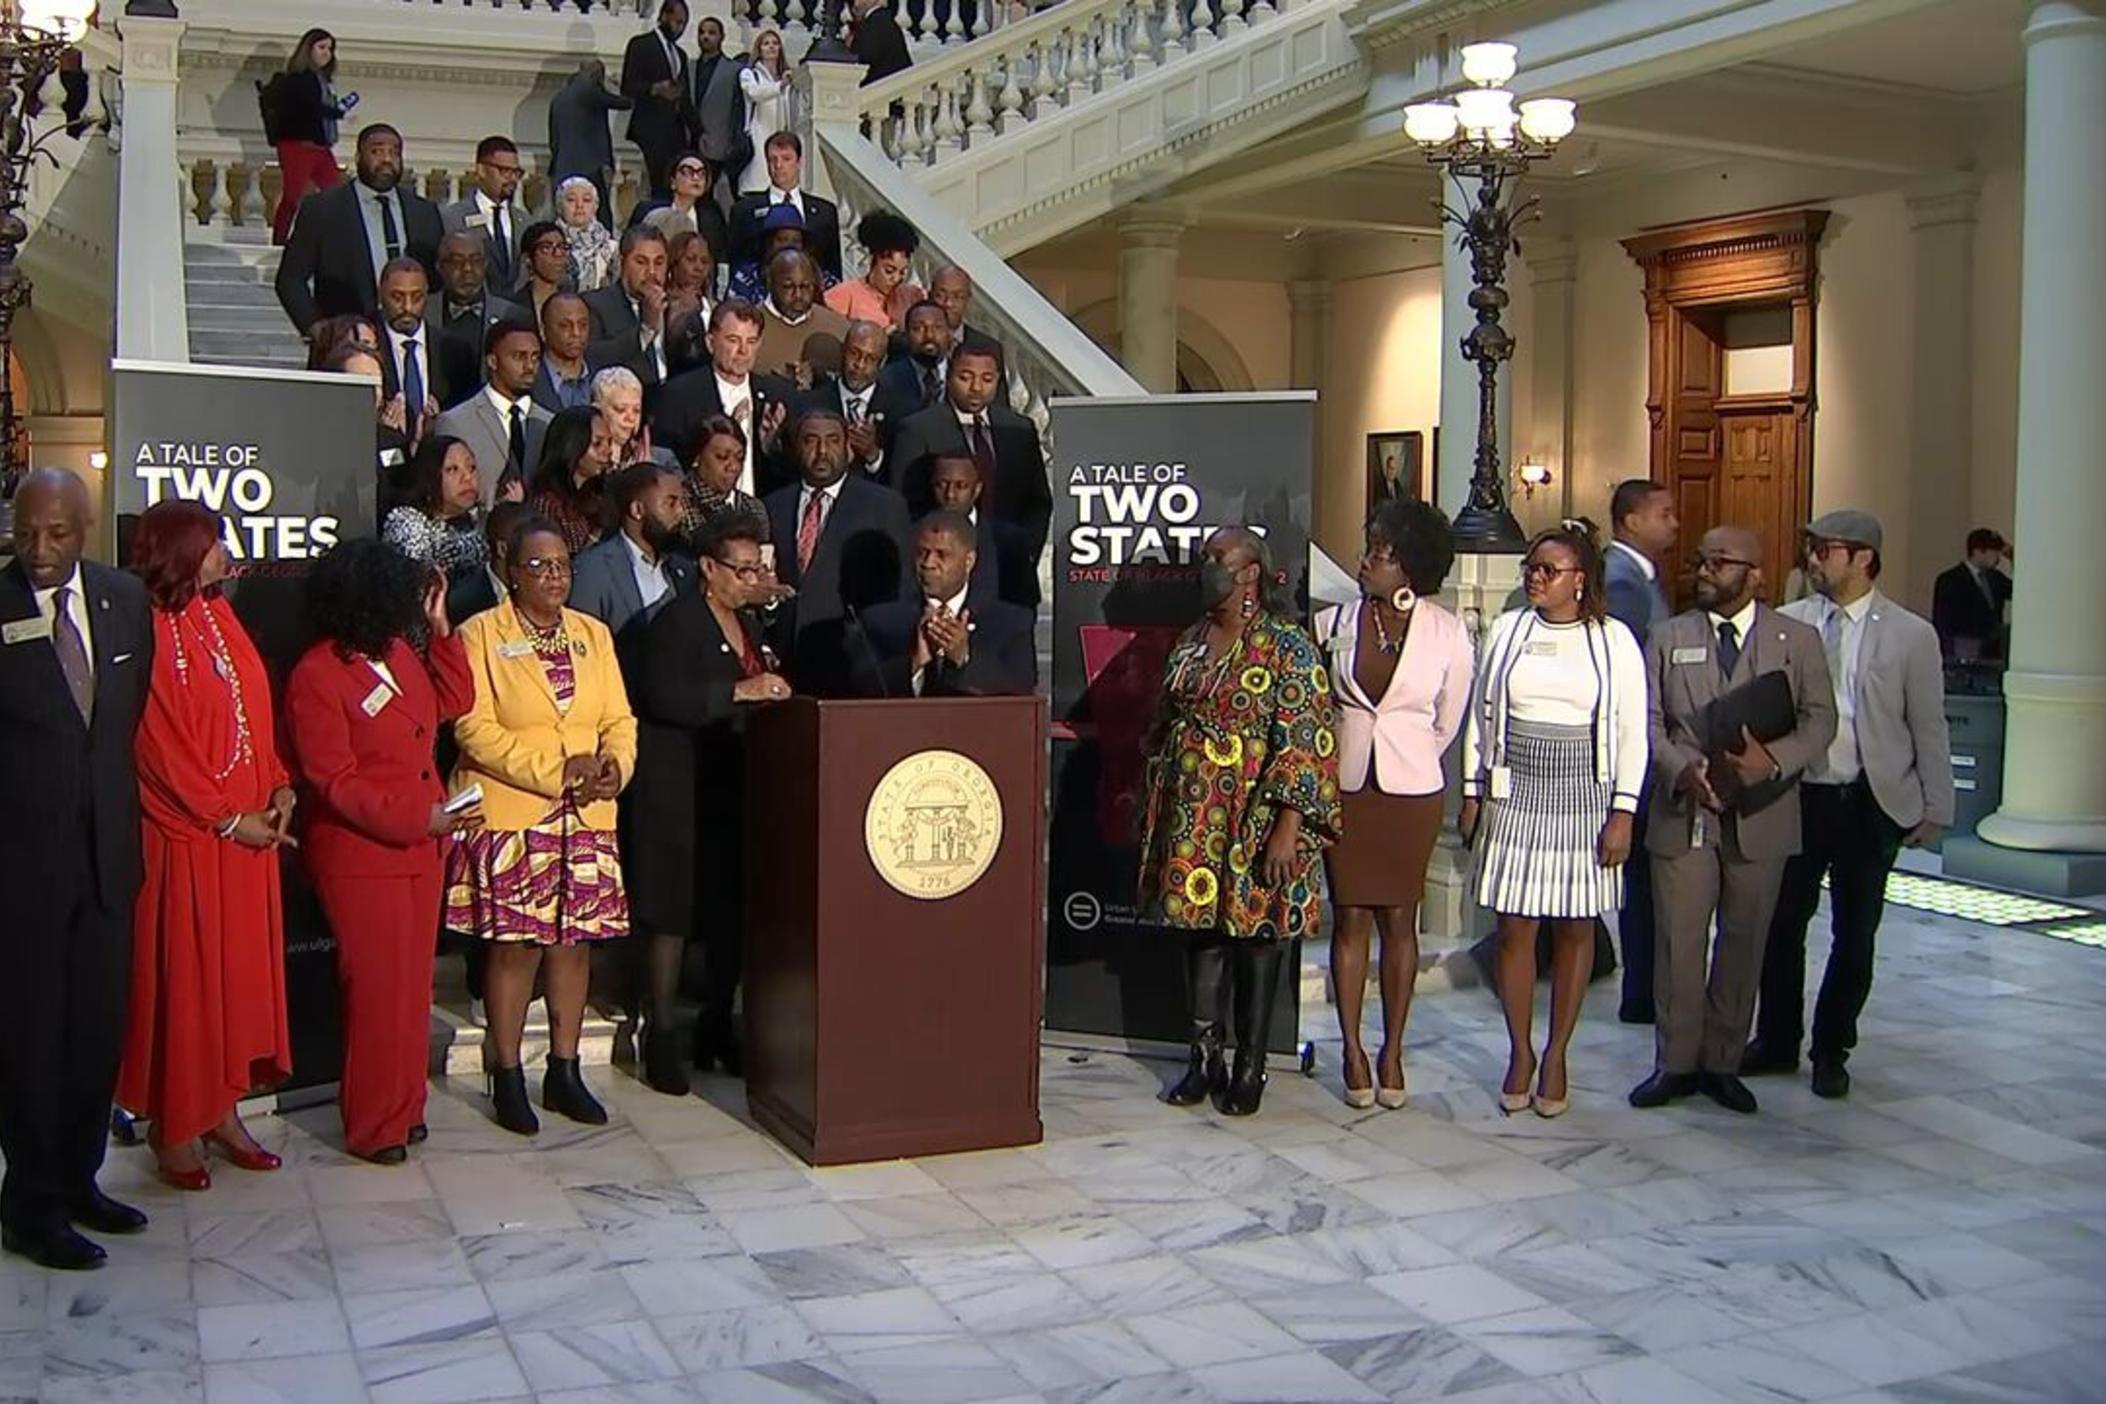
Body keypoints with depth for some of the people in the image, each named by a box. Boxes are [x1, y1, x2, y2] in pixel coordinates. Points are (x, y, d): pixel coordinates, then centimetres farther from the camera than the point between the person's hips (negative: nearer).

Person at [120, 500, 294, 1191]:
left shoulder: (218, 615, 9)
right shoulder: (150, 634, -15)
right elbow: (162, 749, -17)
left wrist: (280, 787, 0)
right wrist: (226, 819, -15)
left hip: (247, 830, 8)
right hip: (184, 837, -8)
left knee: (241, 969, 13)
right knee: (182, 977, 3)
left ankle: (223, 1108, 24)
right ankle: (175, 1127, 15)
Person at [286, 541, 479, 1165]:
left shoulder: (400, 653, 6)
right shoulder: (316, 677, -17)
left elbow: (452, 701, 19)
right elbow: (334, 783, -18)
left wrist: (440, 629, 7)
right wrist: (420, 819, -21)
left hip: (420, 847, 8)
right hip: (361, 856, -8)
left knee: (413, 982, 14)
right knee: (378, 989, -1)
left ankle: (405, 1106, 27)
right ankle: (375, 1125, 13)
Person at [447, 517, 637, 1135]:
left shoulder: (593, 634, 15)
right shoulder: (481, 635, -2)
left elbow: (620, 719, 12)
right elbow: (475, 729, -11)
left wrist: (613, 766, -10)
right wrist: (555, 771, -17)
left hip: (587, 817, 5)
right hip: (510, 817, -5)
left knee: (574, 942, 8)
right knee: (515, 946, -2)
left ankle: (564, 1073, 18)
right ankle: (507, 1078, 9)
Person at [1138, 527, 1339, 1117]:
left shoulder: (1286, 645, -9)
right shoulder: (1190, 642, 11)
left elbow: (1306, 742, -14)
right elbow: (1164, 726, 19)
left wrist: (1288, 826, -20)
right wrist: (1154, 810, 17)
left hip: (1254, 819, -6)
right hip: (1192, 819, 6)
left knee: (1255, 933, 3)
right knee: (1200, 926, 10)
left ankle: (1251, 1067, 15)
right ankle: (1205, 1059, 20)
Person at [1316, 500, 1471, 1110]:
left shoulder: (1447, 633, -5)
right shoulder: (1332, 624, -3)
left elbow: (1447, 721, 7)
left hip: (1411, 792, -1)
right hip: (1344, 788, 1)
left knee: (1399, 920, 7)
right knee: (1350, 918, 4)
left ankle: (1392, 1052, 17)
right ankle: (1353, 1051, 13)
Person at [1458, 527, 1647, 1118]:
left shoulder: (1614, 640, -1)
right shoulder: (1508, 630, 4)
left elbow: (1631, 732, -1)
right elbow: (1482, 715, 9)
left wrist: (1623, 812, -6)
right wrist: (1472, 795, 6)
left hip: (1584, 800, -1)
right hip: (1514, 797, 1)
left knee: (1575, 930, 6)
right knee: (1515, 929, 2)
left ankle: (1556, 1056, 19)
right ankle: (1520, 1052, 16)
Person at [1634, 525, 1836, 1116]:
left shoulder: (1798, 640, 6)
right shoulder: (1668, 638, 8)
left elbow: (1819, 720, -1)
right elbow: (1649, 722, 3)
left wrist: (1773, 759, -20)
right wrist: (1683, 767, -16)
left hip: (1759, 816, 0)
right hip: (1683, 814, 0)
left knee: (1743, 944, 8)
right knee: (1678, 943, 1)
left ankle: (1722, 1062, 21)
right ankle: (1676, 1063, 14)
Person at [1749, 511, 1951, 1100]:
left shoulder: (1911, 635, -2)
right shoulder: (1785, 624, 1)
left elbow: (1929, 727, 1)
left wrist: (1935, 810, 1)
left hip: (1872, 803, -1)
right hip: (1797, 796, 1)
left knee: (1854, 935, 8)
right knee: (1782, 925, 8)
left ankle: (1832, 1052, 24)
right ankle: (1776, 1041, 25)